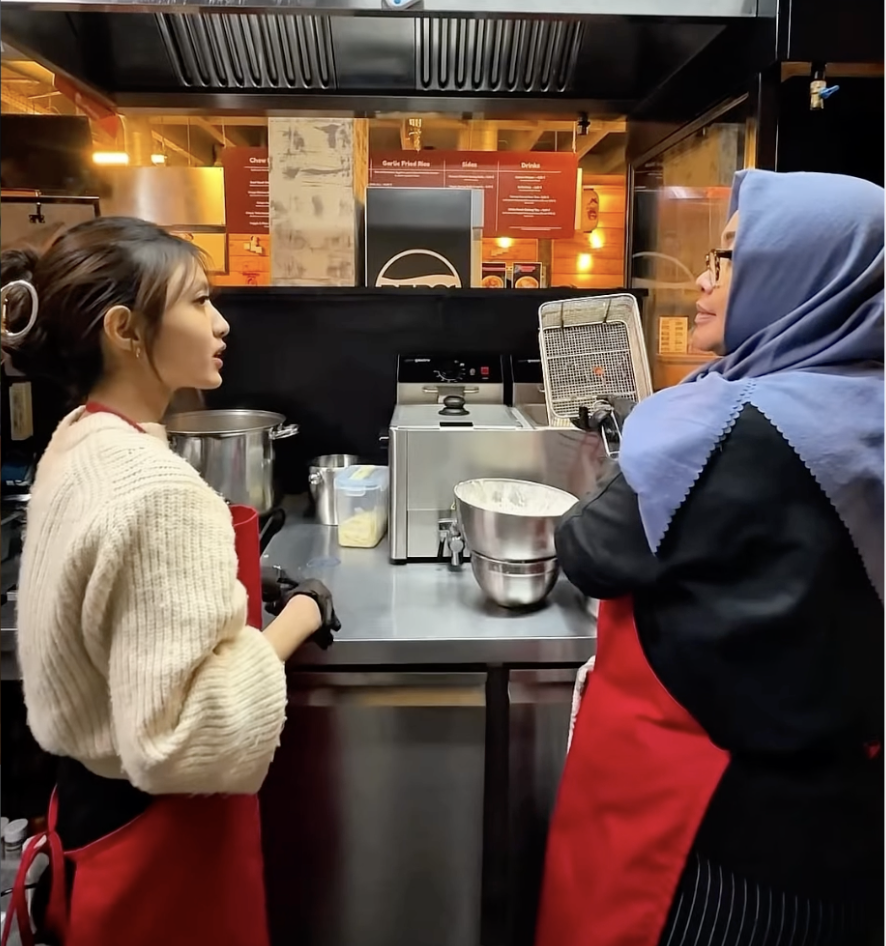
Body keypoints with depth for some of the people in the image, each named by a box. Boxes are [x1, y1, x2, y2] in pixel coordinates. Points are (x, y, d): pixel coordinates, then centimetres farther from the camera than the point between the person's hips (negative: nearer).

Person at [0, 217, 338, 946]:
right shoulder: (159, 487, -29)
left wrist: (232, 603, 5)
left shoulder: (78, 442, -1)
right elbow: (182, 736, -30)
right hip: (158, 832, -8)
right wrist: (300, 616, -21)